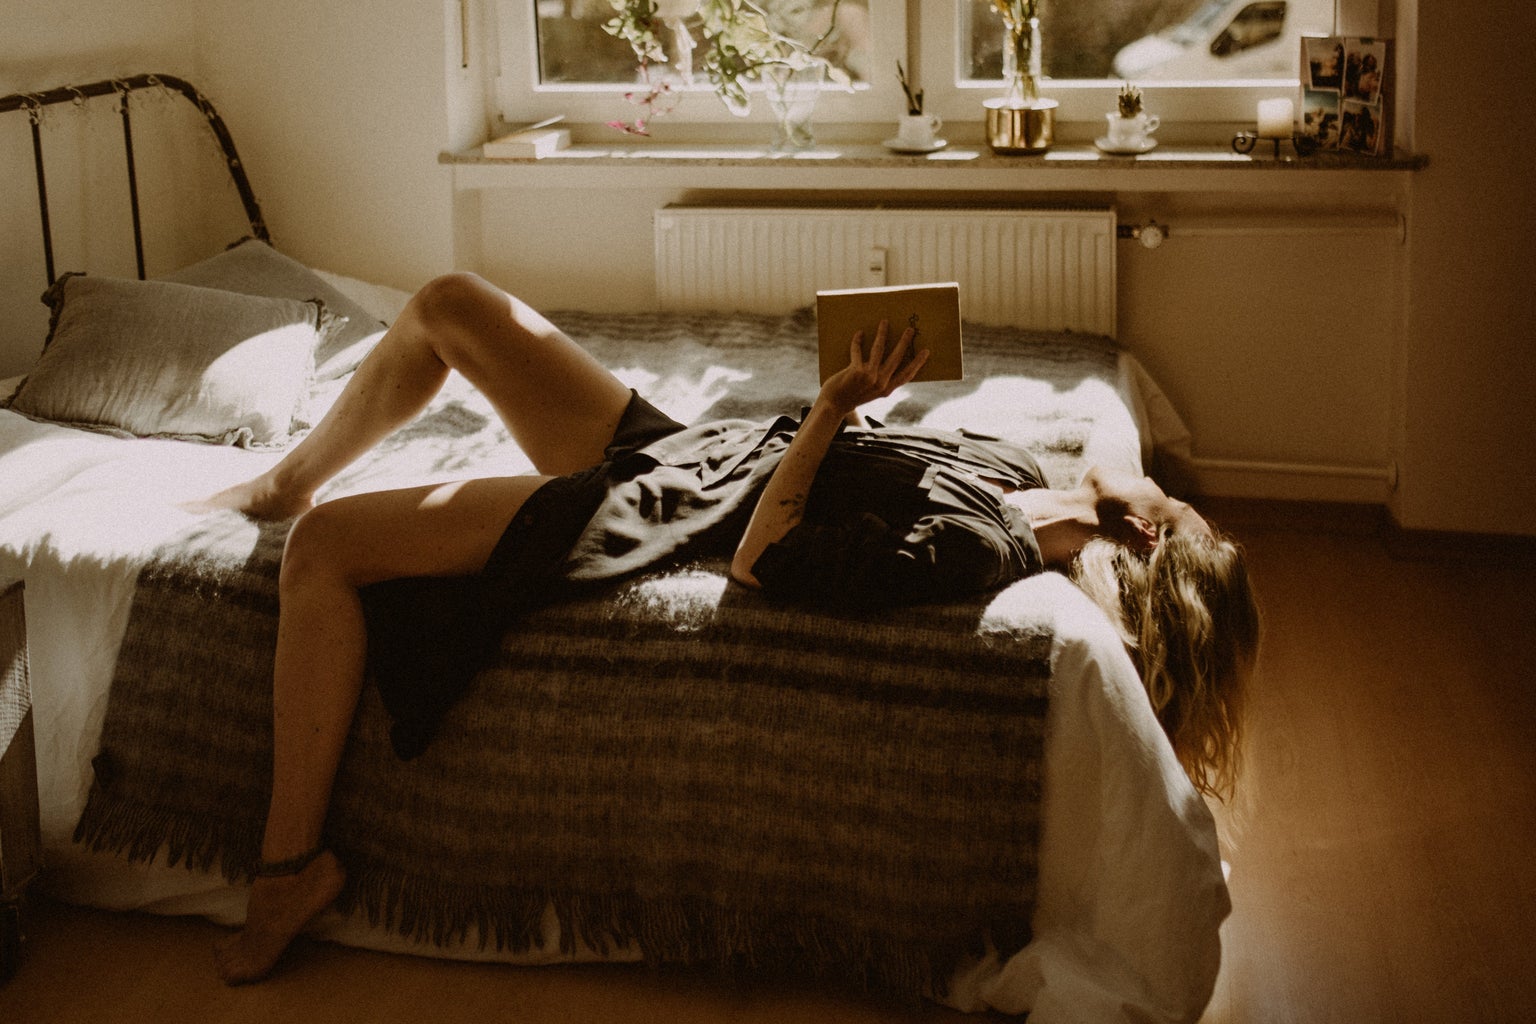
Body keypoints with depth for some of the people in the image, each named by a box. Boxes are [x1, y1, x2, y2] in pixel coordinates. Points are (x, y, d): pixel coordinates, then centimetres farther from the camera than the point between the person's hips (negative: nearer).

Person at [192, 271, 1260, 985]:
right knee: (450, 304, 12)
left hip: (657, 512, -9)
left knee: (327, 544, -14)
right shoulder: (1016, 472, -2)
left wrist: (838, 402, -25)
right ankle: (290, 477, 34)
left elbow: (762, 560, -30)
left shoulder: (972, 550, -29)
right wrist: (854, 396, -5)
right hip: (674, 441, 9)